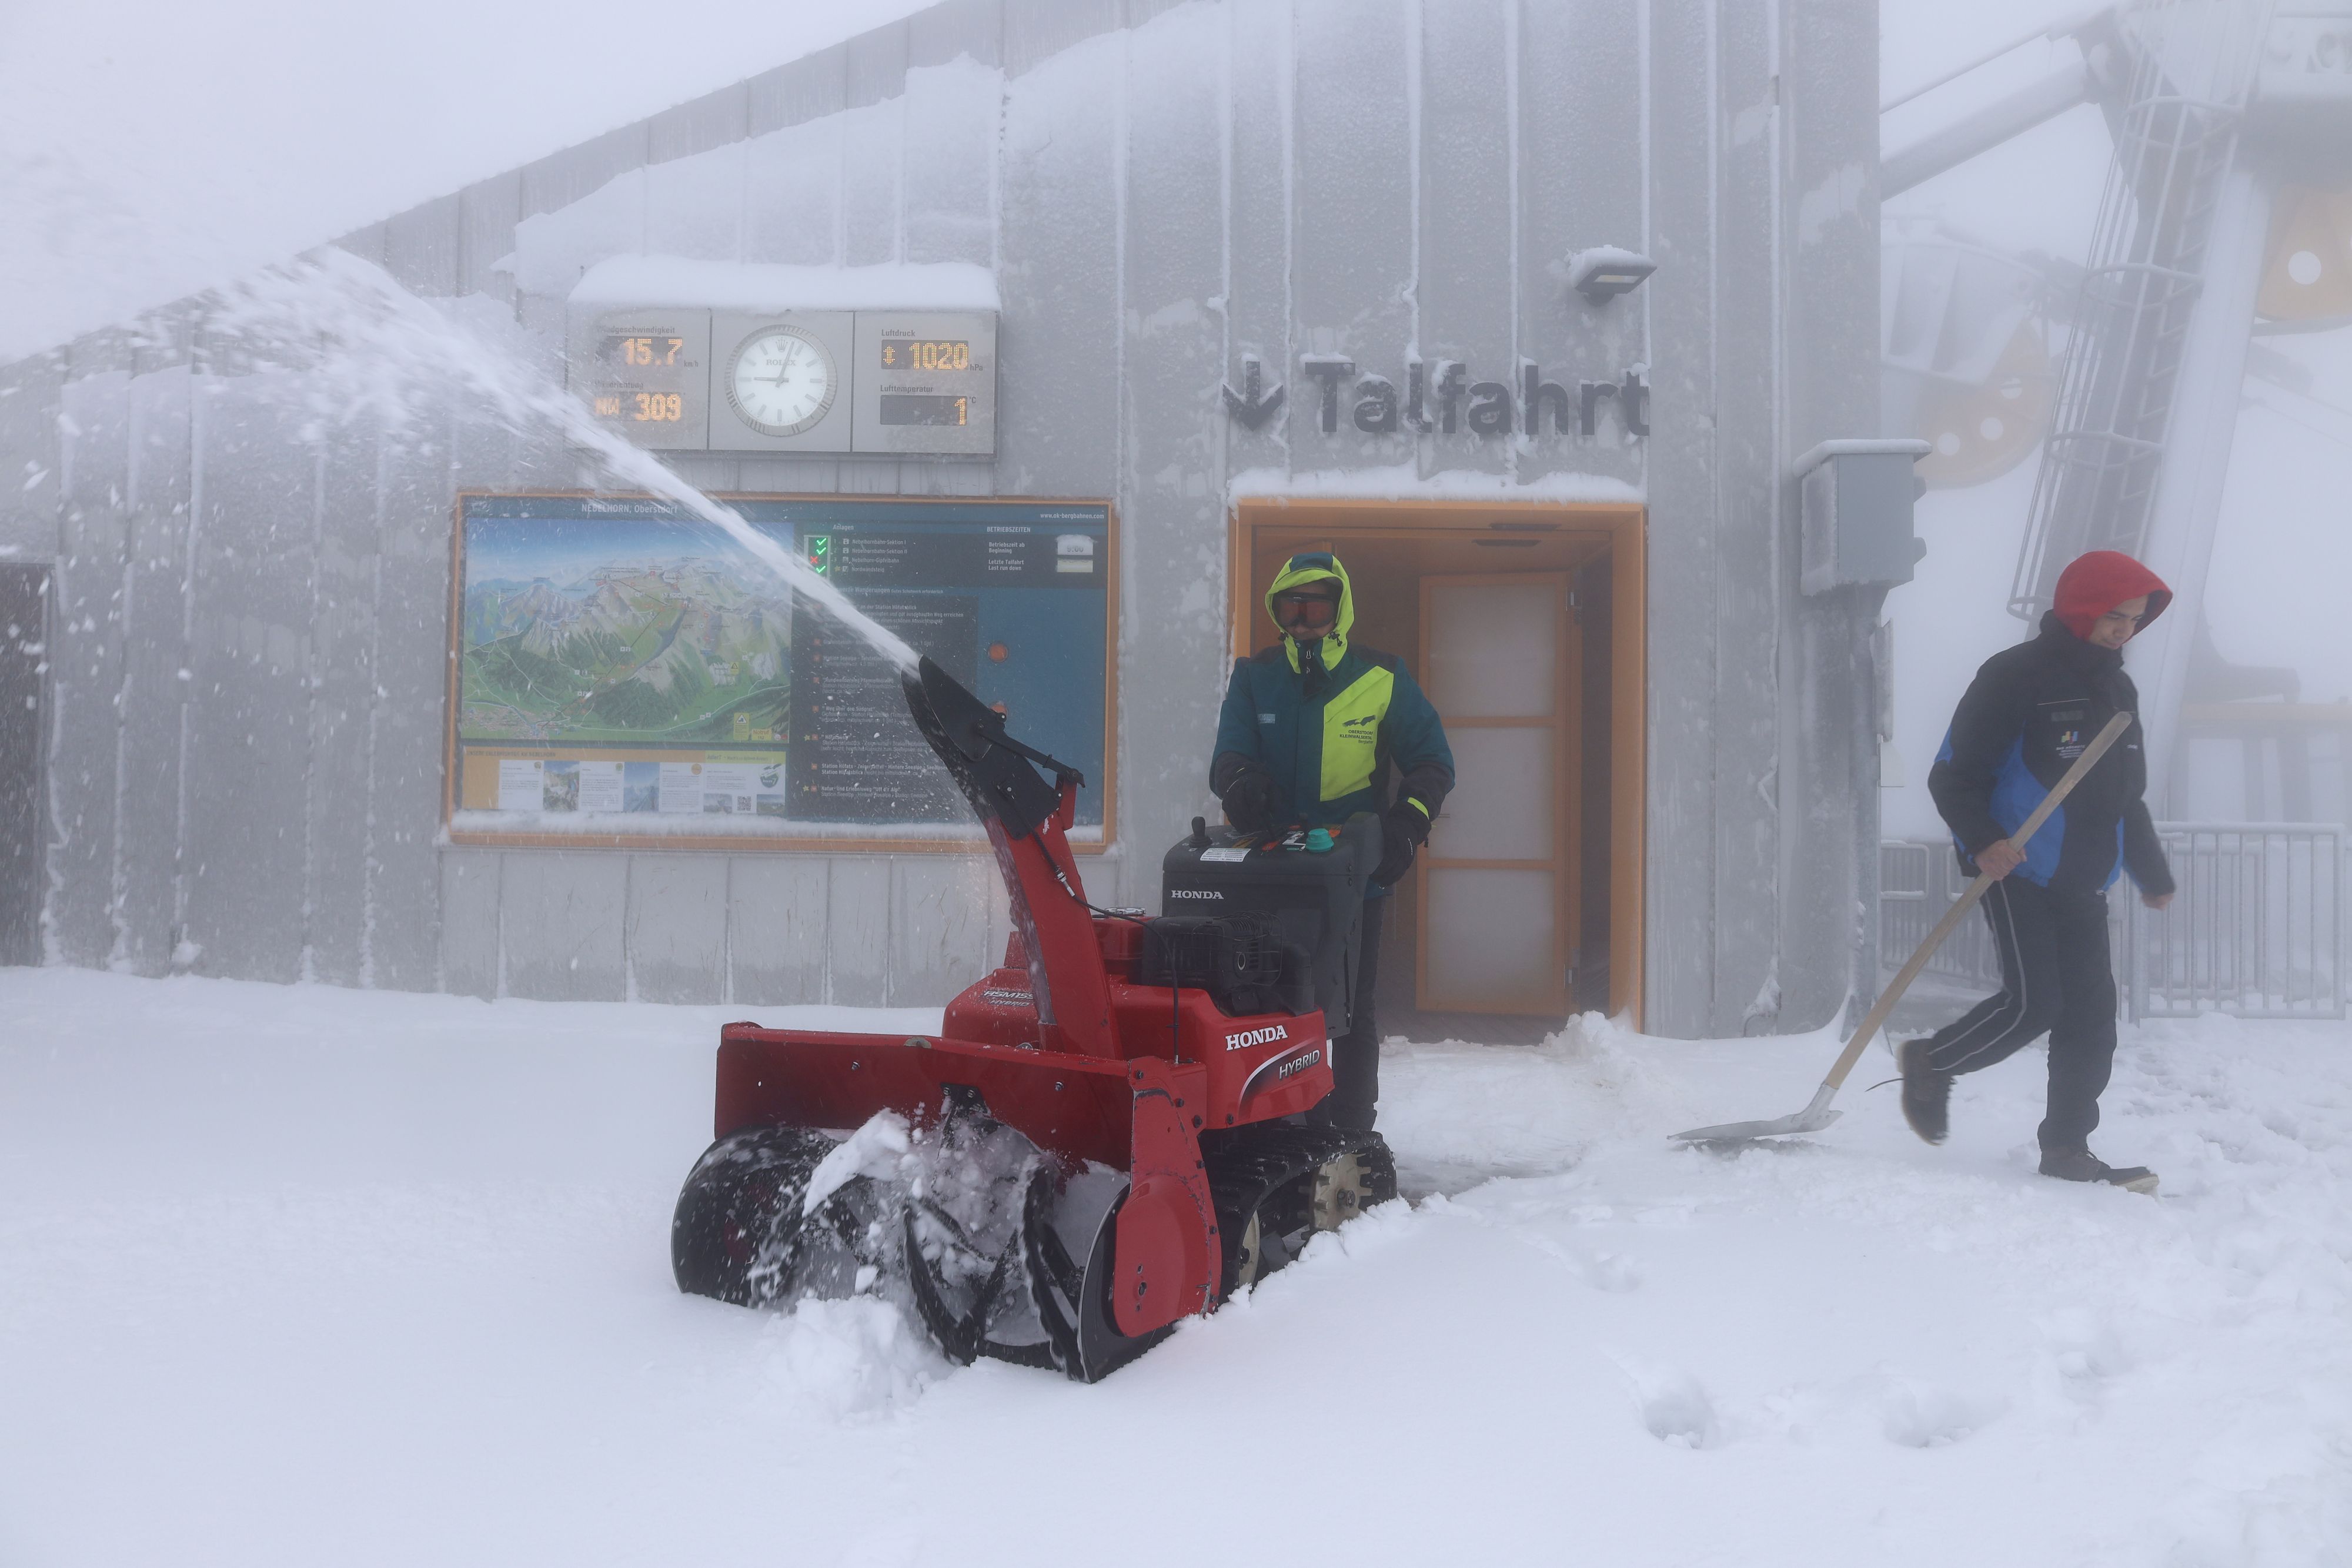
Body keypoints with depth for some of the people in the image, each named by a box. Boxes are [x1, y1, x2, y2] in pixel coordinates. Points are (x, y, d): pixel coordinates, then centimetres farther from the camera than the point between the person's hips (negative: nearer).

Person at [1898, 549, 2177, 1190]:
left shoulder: (2118, 691, 14)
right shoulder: (2016, 676, -10)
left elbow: (2127, 798, 25)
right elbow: (1952, 777, -13)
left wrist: (2153, 874, 30)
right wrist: (1981, 840, -28)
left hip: (2084, 883, 8)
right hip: (2018, 872, -8)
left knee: (2091, 1014, 4)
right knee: (2032, 1003, -15)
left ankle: (2067, 1148, 13)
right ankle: (1930, 1064, 10)